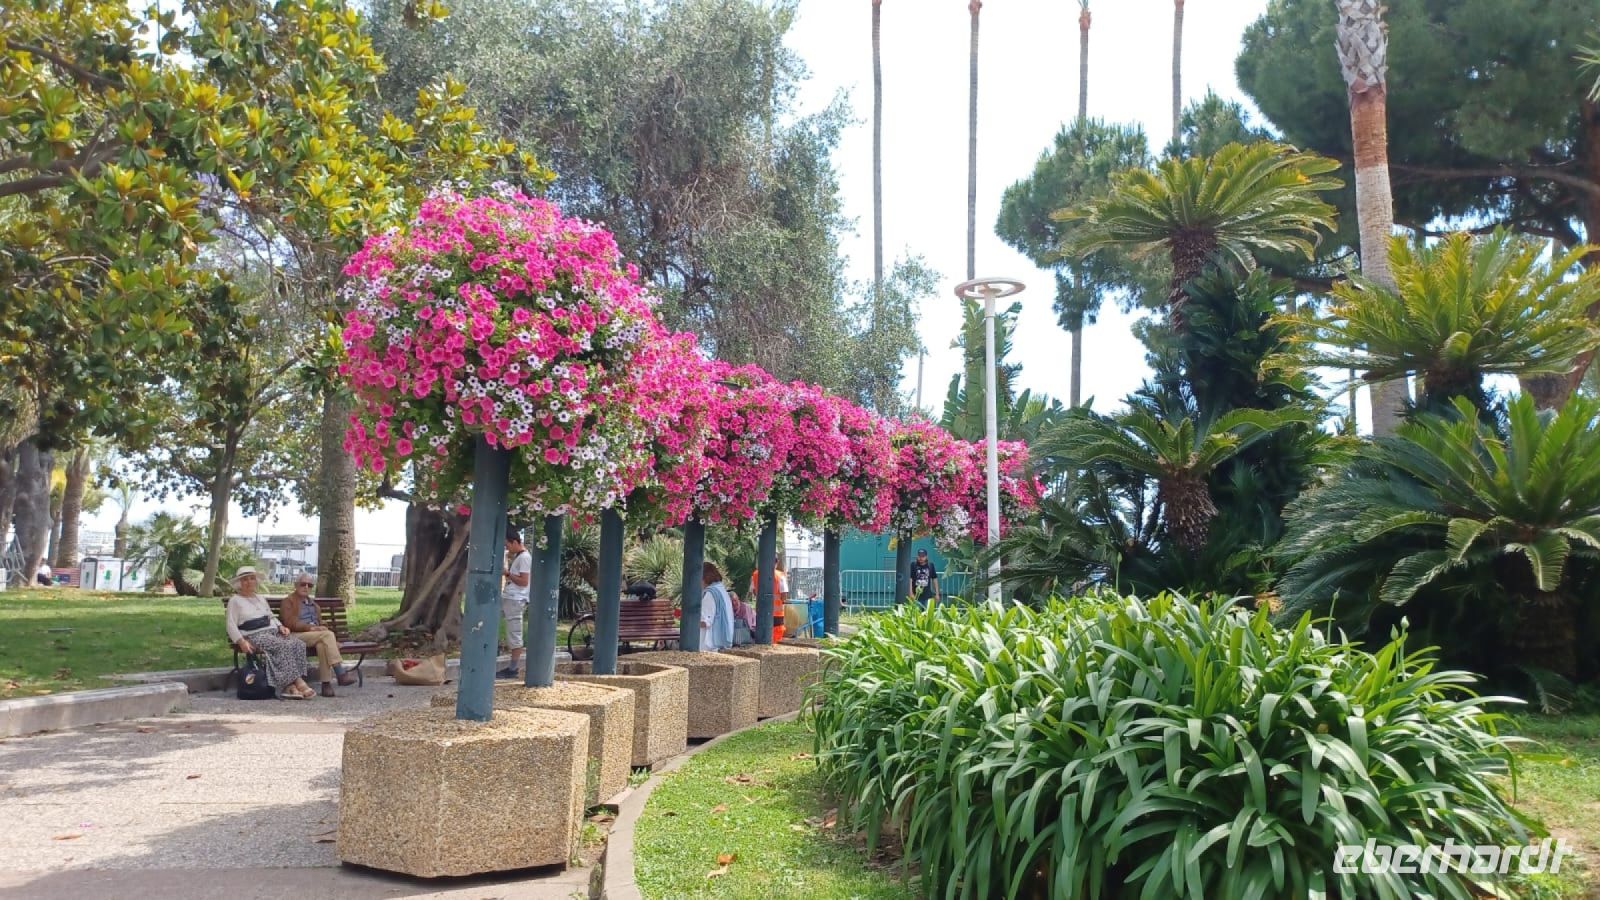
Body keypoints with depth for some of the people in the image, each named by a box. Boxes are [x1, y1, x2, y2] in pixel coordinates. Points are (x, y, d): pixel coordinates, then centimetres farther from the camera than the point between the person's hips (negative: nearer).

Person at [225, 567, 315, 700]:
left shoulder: (261, 598, 28)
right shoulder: (235, 600, 8)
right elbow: (231, 625, -1)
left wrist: (281, 626, 9)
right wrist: (241, 641, -17)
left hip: (273, 633, 6)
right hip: (254, 636, -6)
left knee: (298, 645, -24)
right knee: (284, 646, -34)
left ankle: (290, 686, -33)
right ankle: (299, 683, -36)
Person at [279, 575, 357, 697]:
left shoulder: (312, 602, 29)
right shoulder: (288, 601, 8)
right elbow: (290, 623, -7)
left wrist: (320, 628, 1)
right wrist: (311, 628, -19)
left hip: (316, 635, 5)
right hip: (296, 636, -5)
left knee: (322, 644, -34)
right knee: (328, 634, -32)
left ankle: (326, 683, -39)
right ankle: (340, 674, -39)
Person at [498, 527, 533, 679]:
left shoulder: (524, 557, -14)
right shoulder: (516, 555, 15)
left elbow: (523, 581, -18)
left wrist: (507, 573, -12)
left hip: (515, 600, -10)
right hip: (506, 597, 10)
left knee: (514, 635, -5)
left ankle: (513, 669, 1)